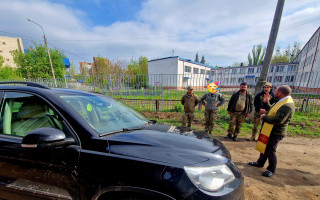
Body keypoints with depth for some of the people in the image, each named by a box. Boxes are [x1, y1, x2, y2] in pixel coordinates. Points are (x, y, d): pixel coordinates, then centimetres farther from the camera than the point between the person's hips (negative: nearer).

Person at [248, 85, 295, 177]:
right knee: (264, 147, 22)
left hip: (275, 133, -10)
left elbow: (278, 120, -33)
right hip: (268, 130, 10)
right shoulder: (282, 102, 7)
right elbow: (272, 111, 20)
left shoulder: (288, 106, -25)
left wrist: (264, 117, -20)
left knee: (270, 151, 6)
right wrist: (266, 102, 9)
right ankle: (260, 163, 40)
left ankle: (271, 170, 28)